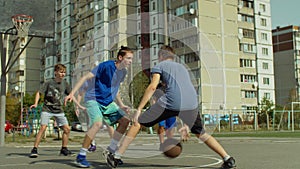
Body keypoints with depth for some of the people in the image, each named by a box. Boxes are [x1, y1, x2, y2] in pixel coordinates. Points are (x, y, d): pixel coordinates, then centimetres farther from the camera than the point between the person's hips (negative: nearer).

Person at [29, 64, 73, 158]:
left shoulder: (65, 84, 0)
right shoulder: (49, 83, -10)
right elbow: (39, 92, -4)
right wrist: (35, 103, -17)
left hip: (59, 111, 4)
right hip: (47, 109, -4)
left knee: (67, 129, -2)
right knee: (43, 127, -18)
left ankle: (64, 149, 14)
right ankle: (34, 149, -10)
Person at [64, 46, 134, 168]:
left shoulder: (123, 72, 5)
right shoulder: (106, 66, -18)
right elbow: (86, 77, -17)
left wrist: (121, 105, 15)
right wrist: (72, 93, -23)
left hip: (108, 102, 8)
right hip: (94, 99, -8)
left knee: (125, 120, -2)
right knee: (98, 123, -29)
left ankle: (111, 149, 10)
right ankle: (81, 156, -17)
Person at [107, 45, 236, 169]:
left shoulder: (159, 66, 17)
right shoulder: (182, 67, 34)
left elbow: (152, 87, 1)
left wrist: (138, 110, -3)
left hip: (172, 103, -5)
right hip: (192, 105, 5)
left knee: (138, 122, 11)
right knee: (201, 134, 28)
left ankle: (117, 157, 10)